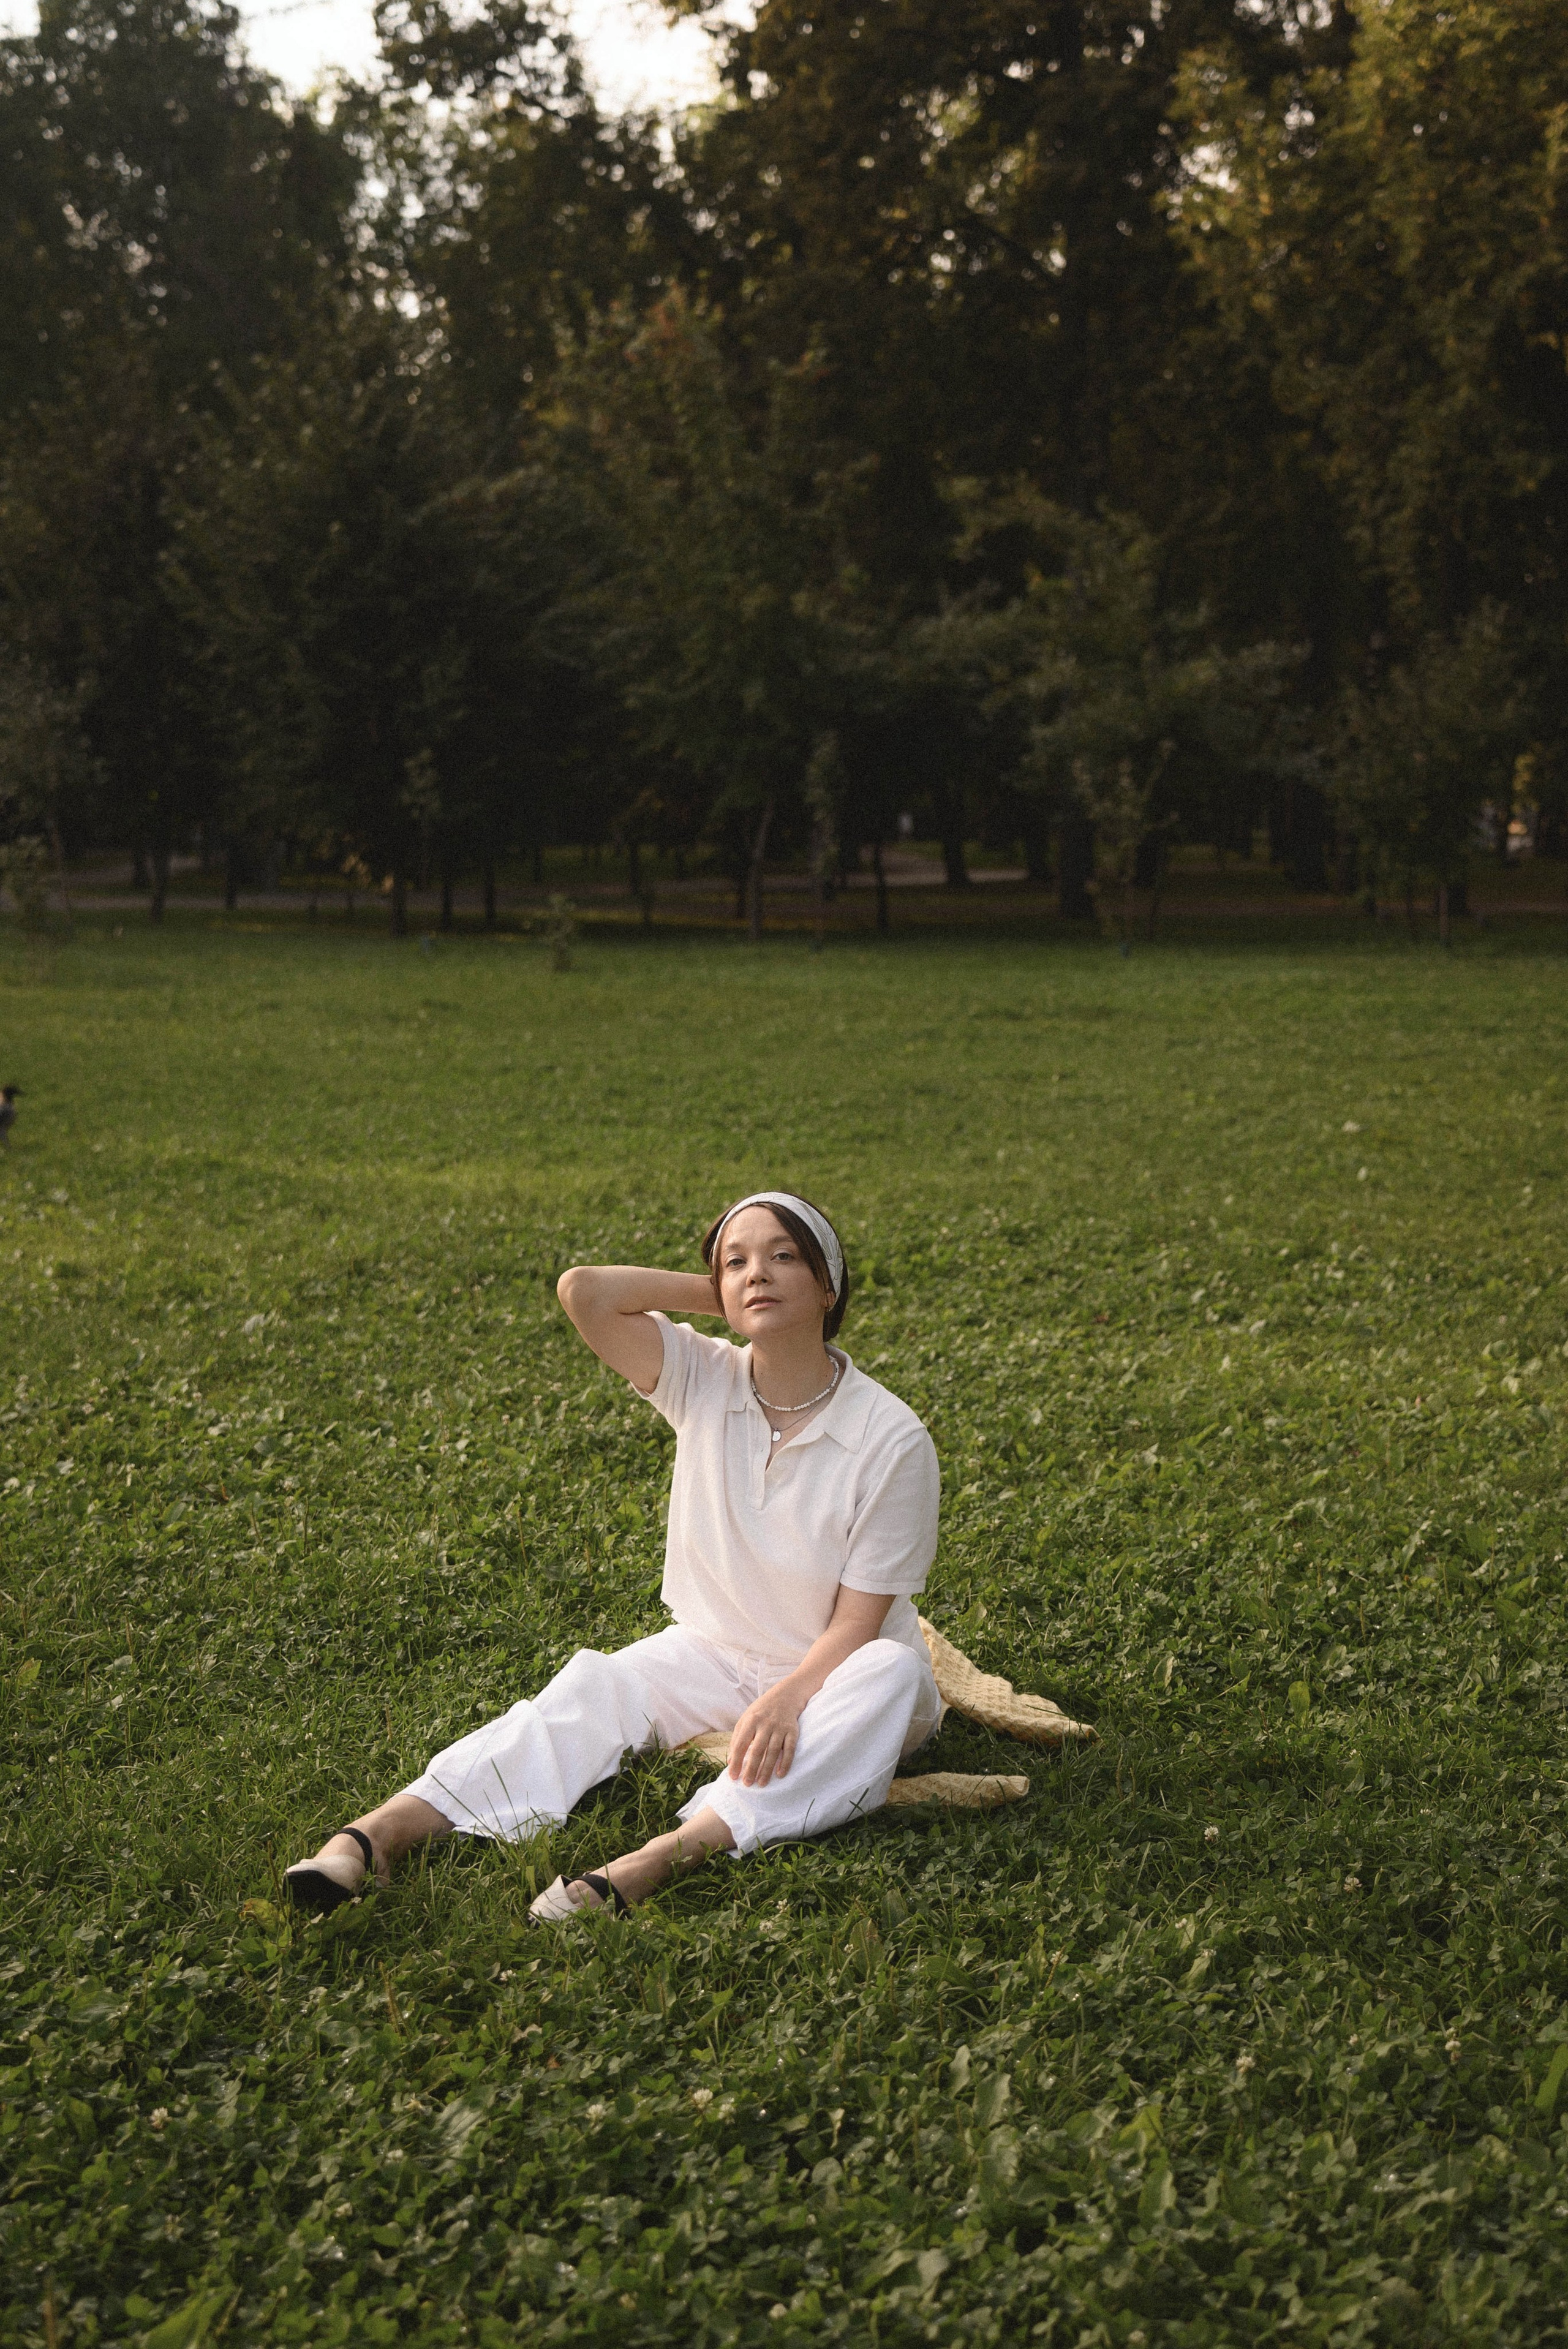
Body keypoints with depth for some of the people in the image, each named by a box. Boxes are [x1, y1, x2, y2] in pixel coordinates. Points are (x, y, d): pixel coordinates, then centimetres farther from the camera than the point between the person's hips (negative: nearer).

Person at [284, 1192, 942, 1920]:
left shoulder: (892, 1438, -16)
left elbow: (858, 1621, -17)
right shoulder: (705, 1381, -6)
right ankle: (376, 1834, -40)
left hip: (832, 1675, -3)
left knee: (893, 1672, -36)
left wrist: (786, 1699, -35)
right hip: (714, 1653, 3)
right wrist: (713, 1293, -13)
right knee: (596, 1684, -24)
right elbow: (583, 1293, -21)